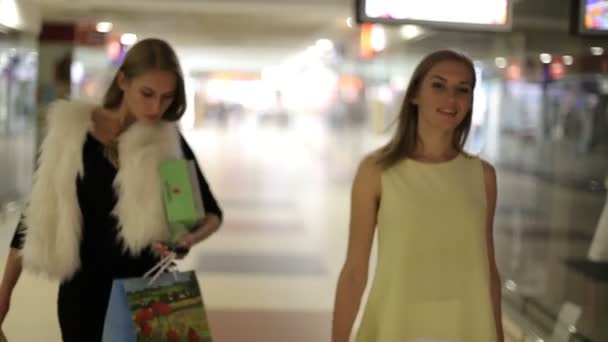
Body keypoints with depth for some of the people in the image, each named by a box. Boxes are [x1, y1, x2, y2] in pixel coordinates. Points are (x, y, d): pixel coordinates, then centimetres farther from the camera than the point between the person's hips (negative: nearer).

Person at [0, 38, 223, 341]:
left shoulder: (169, 142, -4)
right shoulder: (70, 131, -6)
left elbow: (211, 212, 0)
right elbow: (40, 210, 0)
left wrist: (190, 238, -23)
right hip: (83, 288, 0)